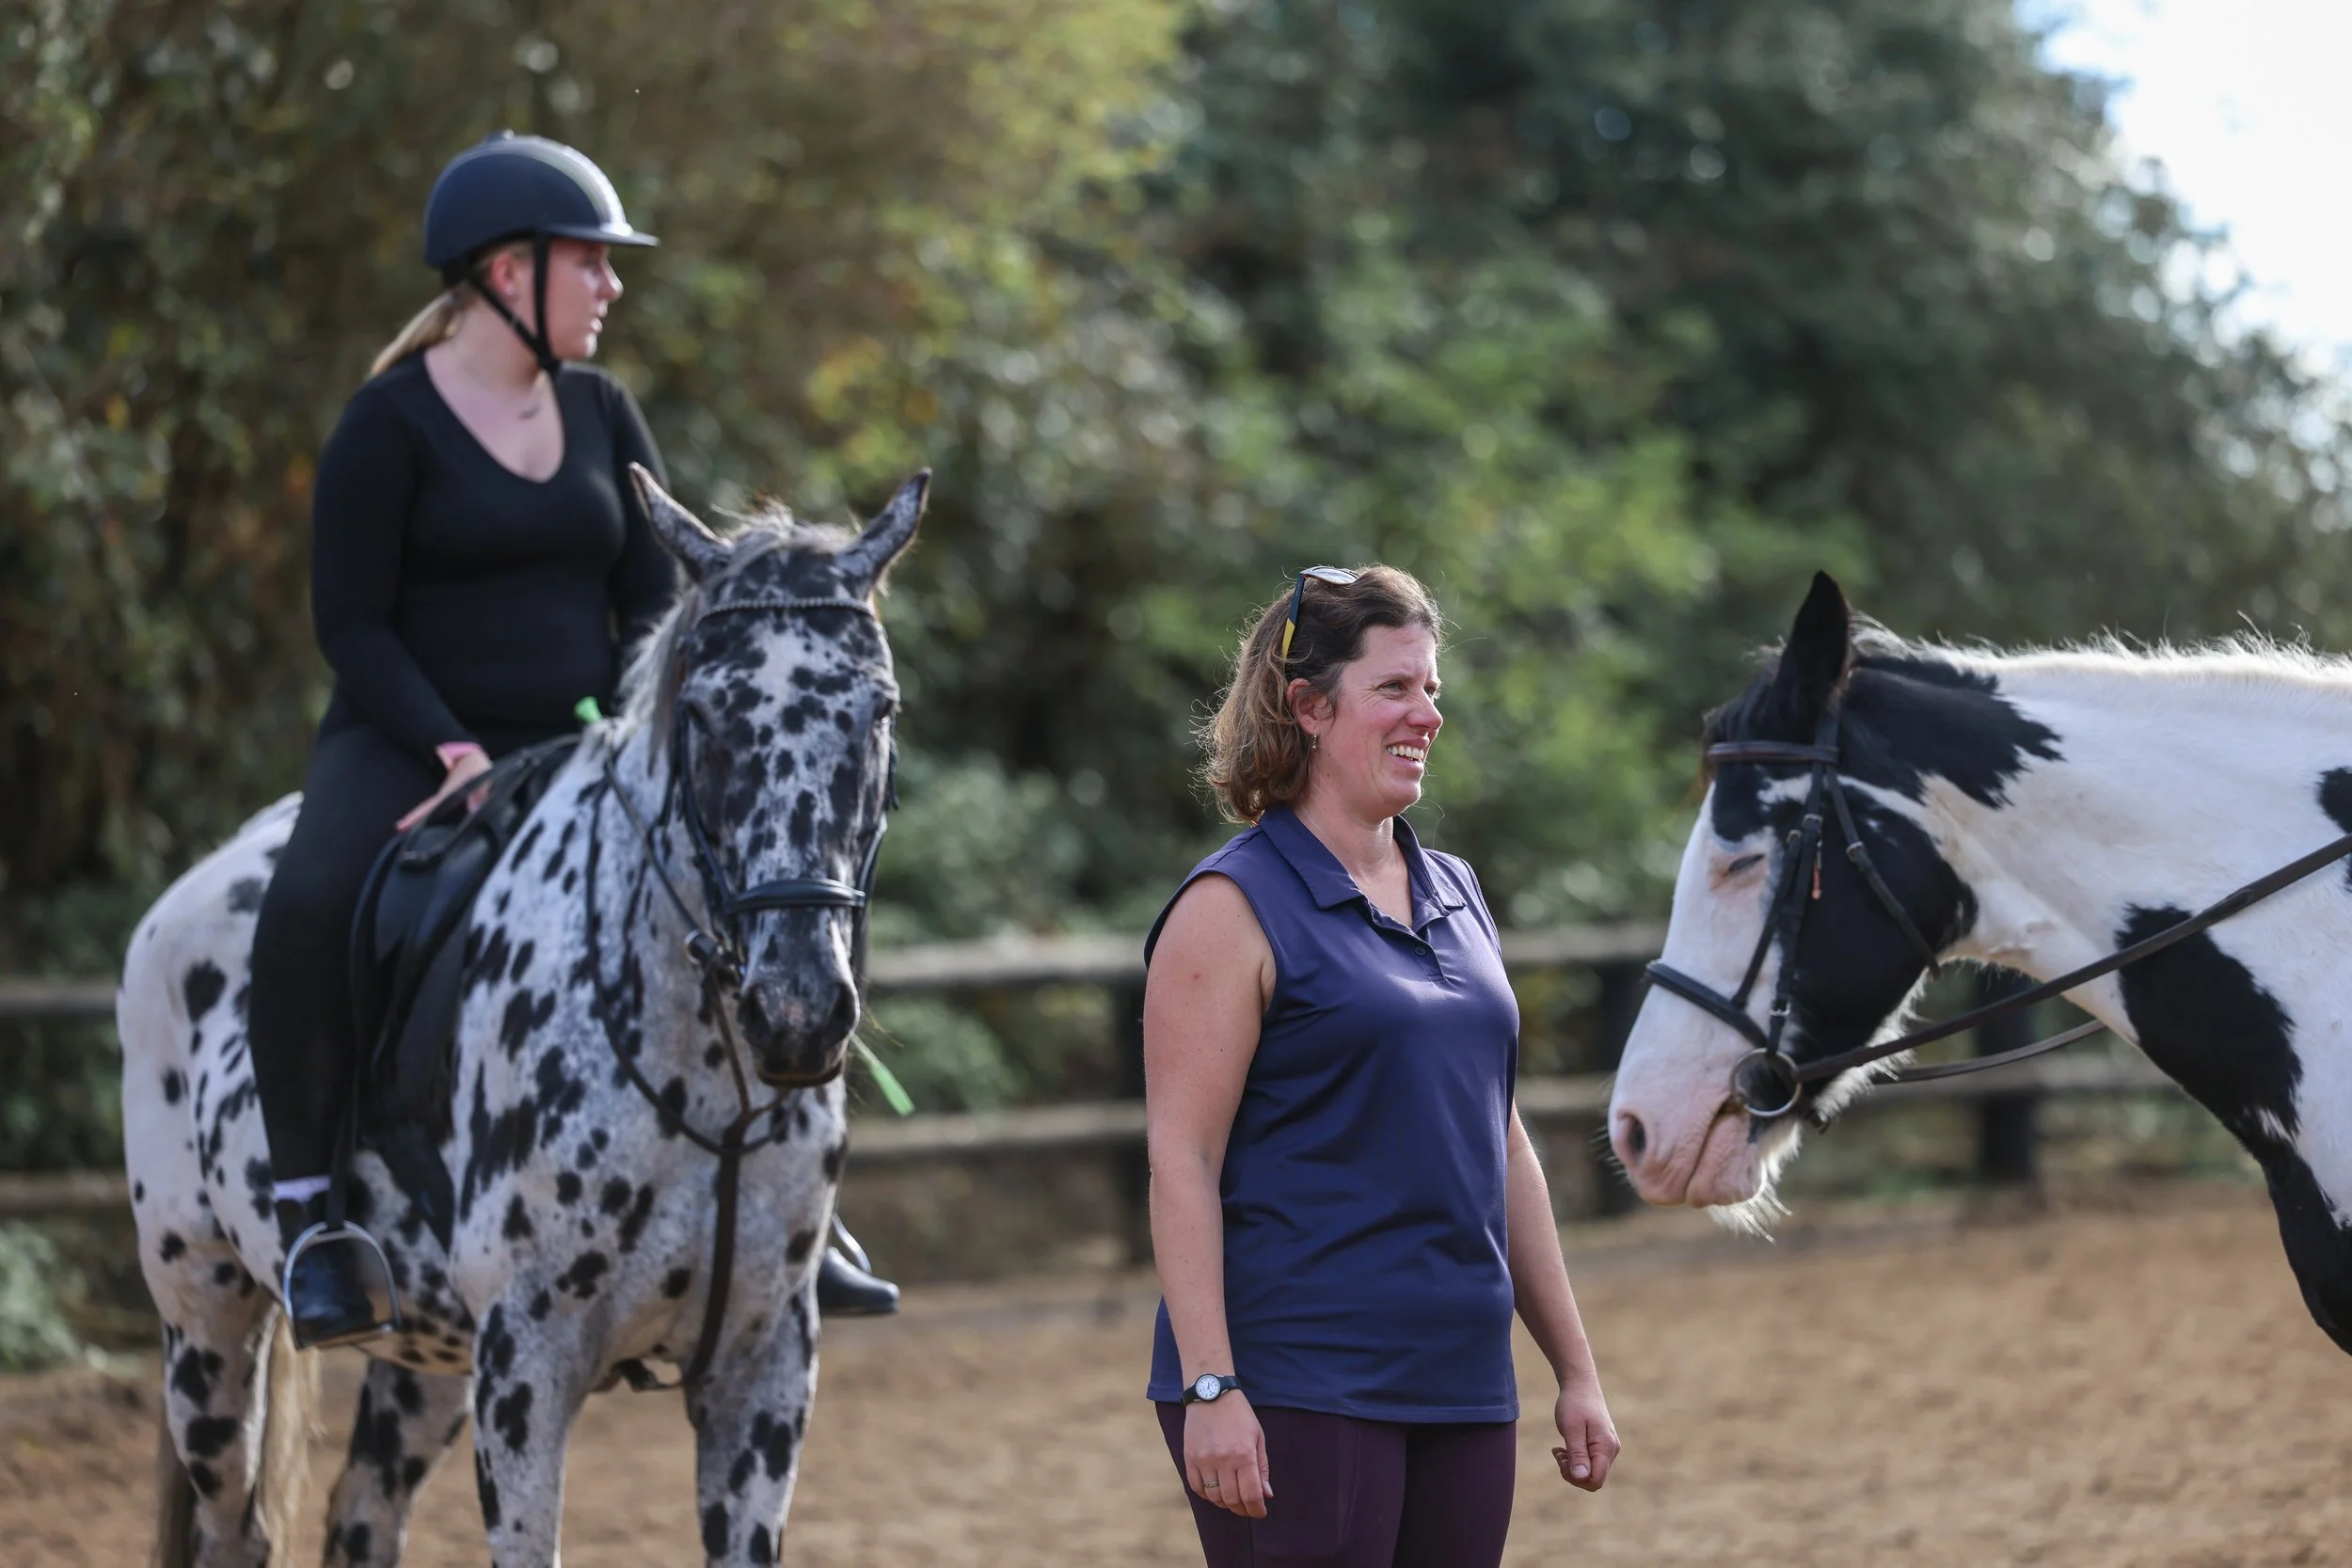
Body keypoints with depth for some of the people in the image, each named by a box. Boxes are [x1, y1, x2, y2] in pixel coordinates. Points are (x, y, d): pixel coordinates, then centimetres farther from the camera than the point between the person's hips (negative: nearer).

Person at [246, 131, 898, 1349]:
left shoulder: (602, 414, 11)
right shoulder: (389, 424, -6)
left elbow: (653, 593, 11)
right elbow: (352, 622, -9)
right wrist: (452, 752, -21)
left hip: (573, 752, 5)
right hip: (407, 748, -5)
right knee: (306, 906, -35)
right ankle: (305, 1208, -21)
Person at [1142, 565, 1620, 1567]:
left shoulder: (1453, 895, 16)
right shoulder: (1236, 909, -7)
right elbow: (1182, 1161, -12)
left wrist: (1575, 1371, 18)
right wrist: (1209, 1388, -20)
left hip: (1462, 1388, 7)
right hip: (1294, 1392, -7)